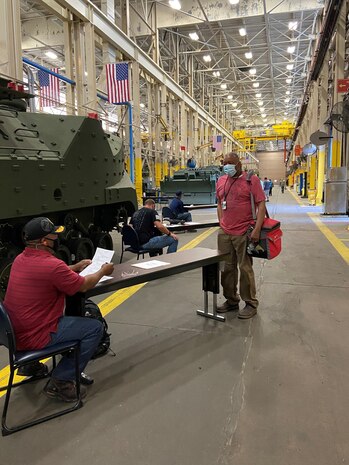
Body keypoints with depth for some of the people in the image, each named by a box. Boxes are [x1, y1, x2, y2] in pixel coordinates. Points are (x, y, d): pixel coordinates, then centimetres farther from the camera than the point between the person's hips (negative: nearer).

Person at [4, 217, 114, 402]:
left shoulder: (20, 259, 3)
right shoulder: (52, 264, -24)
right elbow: (84, 285, -10)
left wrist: (76, 267, 21)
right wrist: (103, 271, 8)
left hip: (15, 332, 10)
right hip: (34, 337, -9)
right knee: (95, 328, -2)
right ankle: (60, 382, 1)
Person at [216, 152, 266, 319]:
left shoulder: (251, 180, -4)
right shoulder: (221, 181, 12)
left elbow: (261, 204, -8)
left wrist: (257, 229, -16)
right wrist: (222, 224, 10)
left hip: (244, 233, -5)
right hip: (224, 233, 5)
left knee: (245, 268, 1)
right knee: (227, 268, 11)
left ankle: (251, 303, 16)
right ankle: (231, 300, 26)